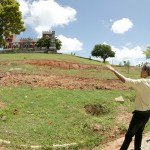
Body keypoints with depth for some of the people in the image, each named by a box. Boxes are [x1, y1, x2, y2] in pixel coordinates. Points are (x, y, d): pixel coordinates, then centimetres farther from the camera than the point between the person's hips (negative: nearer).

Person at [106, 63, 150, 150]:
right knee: (139, 133, 21)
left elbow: (124, 80, -25)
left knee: (129, 134, 7)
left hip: (140, 113, -7)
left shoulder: (142, 82, -23)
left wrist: (113, 70, -19)